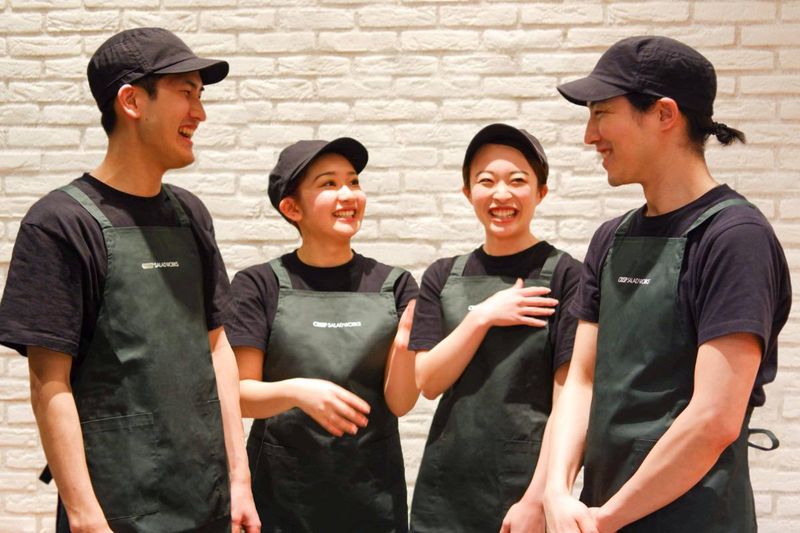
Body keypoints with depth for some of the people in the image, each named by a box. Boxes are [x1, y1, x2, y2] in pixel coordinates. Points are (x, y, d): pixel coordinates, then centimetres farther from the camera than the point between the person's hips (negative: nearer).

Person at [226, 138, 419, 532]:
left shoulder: (394, 285, -1)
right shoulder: (259, 285, -6)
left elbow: (399, 403, -3)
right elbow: (241, 394, -7)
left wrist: (406, 344, -22)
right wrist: (295, 391, -26)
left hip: (372, 494, 2)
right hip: (281, 492, -1)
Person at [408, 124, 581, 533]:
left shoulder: (564, 276, -7)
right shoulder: (443, 277, 6)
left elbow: (568, 401, -10)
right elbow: (428, 383, -1)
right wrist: (483, 316, -12)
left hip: (524, 488, -4)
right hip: (444, 491, 4)